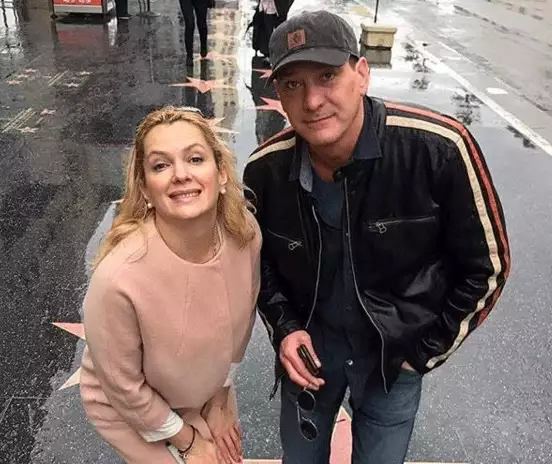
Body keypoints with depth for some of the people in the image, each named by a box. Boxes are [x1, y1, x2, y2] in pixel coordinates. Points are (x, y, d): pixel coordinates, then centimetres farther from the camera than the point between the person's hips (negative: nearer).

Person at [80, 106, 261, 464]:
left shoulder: (245, 232, -24)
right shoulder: (119, 277, -38)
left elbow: (241, 320, -5)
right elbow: (125, 388, -21)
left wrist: (220, 399, 5)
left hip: (210, 389, 4)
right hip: (133, 412, -4)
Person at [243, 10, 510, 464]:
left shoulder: (439, 148, -27)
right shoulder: (265, 169, -17)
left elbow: (486, 266, -13)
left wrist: (425, 351, -7)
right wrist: (284, 328, -9)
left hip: (397, 353, -2)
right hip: (309, 344, 2)